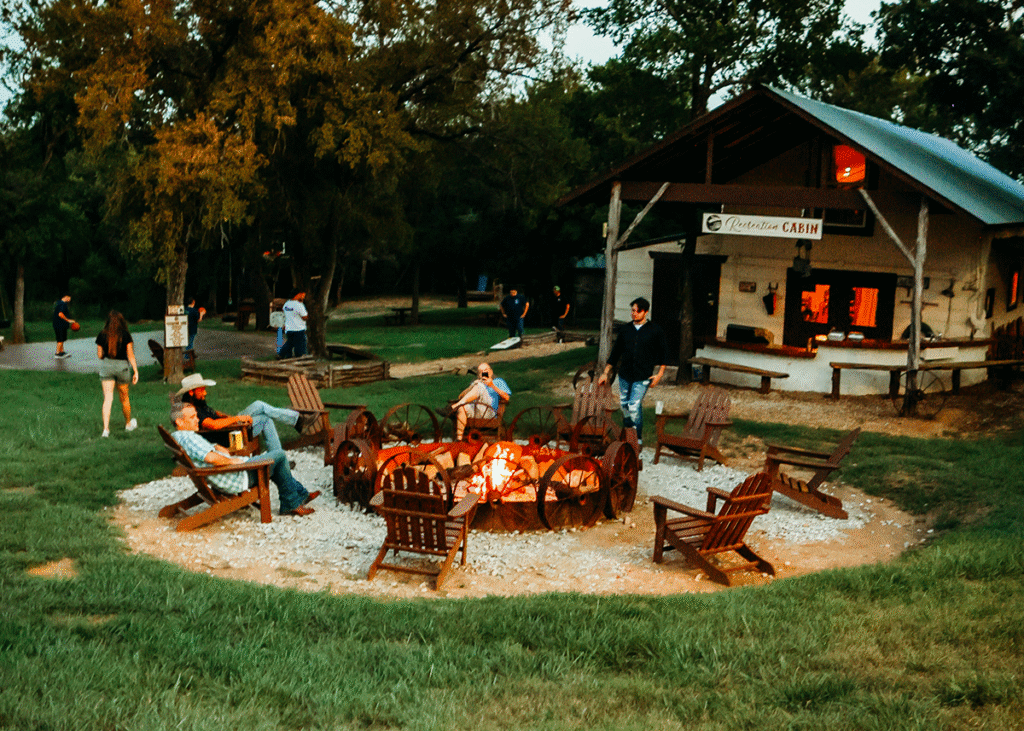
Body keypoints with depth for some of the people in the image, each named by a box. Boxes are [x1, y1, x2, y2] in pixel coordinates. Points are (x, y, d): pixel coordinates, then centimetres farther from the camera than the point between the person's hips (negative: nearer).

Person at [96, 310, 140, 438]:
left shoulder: (102, 335, -3)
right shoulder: (126, 335, -7)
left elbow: (99, 355, 4)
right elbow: (131, 355, -7)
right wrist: (136, 371, -2)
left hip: (106, 365, 0)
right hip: (122, 366, 0)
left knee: (107, 399, -2)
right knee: (124, 398, 17)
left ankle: (106, 428, -14)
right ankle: (128, 424, 36)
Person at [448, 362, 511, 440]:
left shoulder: (498, 381, 30)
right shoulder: (475, 382, 38)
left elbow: (506, 398, 10)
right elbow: (460, 396, 22)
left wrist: (492, 386, -1)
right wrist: (471, 387, 4)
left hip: (488, 411, -3)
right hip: (472, 408, 3)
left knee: (479, 386, -26)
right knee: (461, 408, -32)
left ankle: (454, 407, -35)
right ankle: (459, 440, -37)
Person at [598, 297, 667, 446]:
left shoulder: (655, 331, 1)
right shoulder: (625, 330, 9)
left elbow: (662, 354, 6)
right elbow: (615, 353, 15)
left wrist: (659, 374, -2)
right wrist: (605, 373, 14)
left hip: (642, 378, -4)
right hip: (624, 376, 4)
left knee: (634, 407, -14)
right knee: (624, 406, 8)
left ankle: (637, 438, -2)